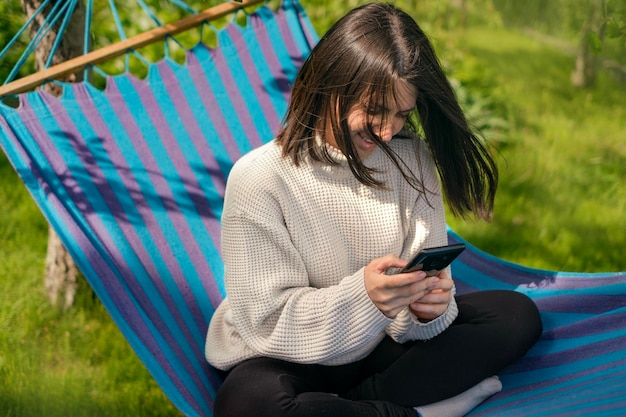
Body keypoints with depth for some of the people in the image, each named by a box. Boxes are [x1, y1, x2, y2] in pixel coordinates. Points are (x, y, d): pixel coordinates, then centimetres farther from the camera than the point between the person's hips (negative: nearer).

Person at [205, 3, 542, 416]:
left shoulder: (412, 162, -2)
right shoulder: (259, 178, -17)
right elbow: (268, 321, -18)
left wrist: (428, 309, -27)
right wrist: (361, 297, -34)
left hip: (380, 346, 5)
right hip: (288, 362, -5)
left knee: (516, 314, -8)